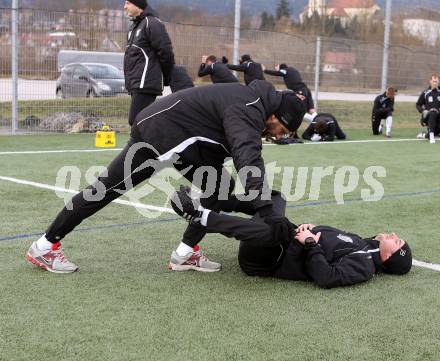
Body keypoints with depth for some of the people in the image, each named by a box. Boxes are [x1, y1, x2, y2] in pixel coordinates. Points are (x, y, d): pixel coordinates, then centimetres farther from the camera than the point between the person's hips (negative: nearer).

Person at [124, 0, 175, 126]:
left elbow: (165, 53, -14)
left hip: (145, 84, -9)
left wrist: (166, 79, -4)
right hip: (137, 84, 9)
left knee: (136, 120, -13)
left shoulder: (152, 24, -11)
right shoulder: (134, 27, 18)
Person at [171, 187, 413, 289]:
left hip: (267, 261, -10)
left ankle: (201, 216, -29)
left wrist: (310, 244, -21)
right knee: (273, 197, 13)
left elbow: (326, 277, -28)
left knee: (273, 230, -39)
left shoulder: (363, 266, -14)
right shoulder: (359, 243, 14)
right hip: (273, 244, 10)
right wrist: (310, 228, 0)